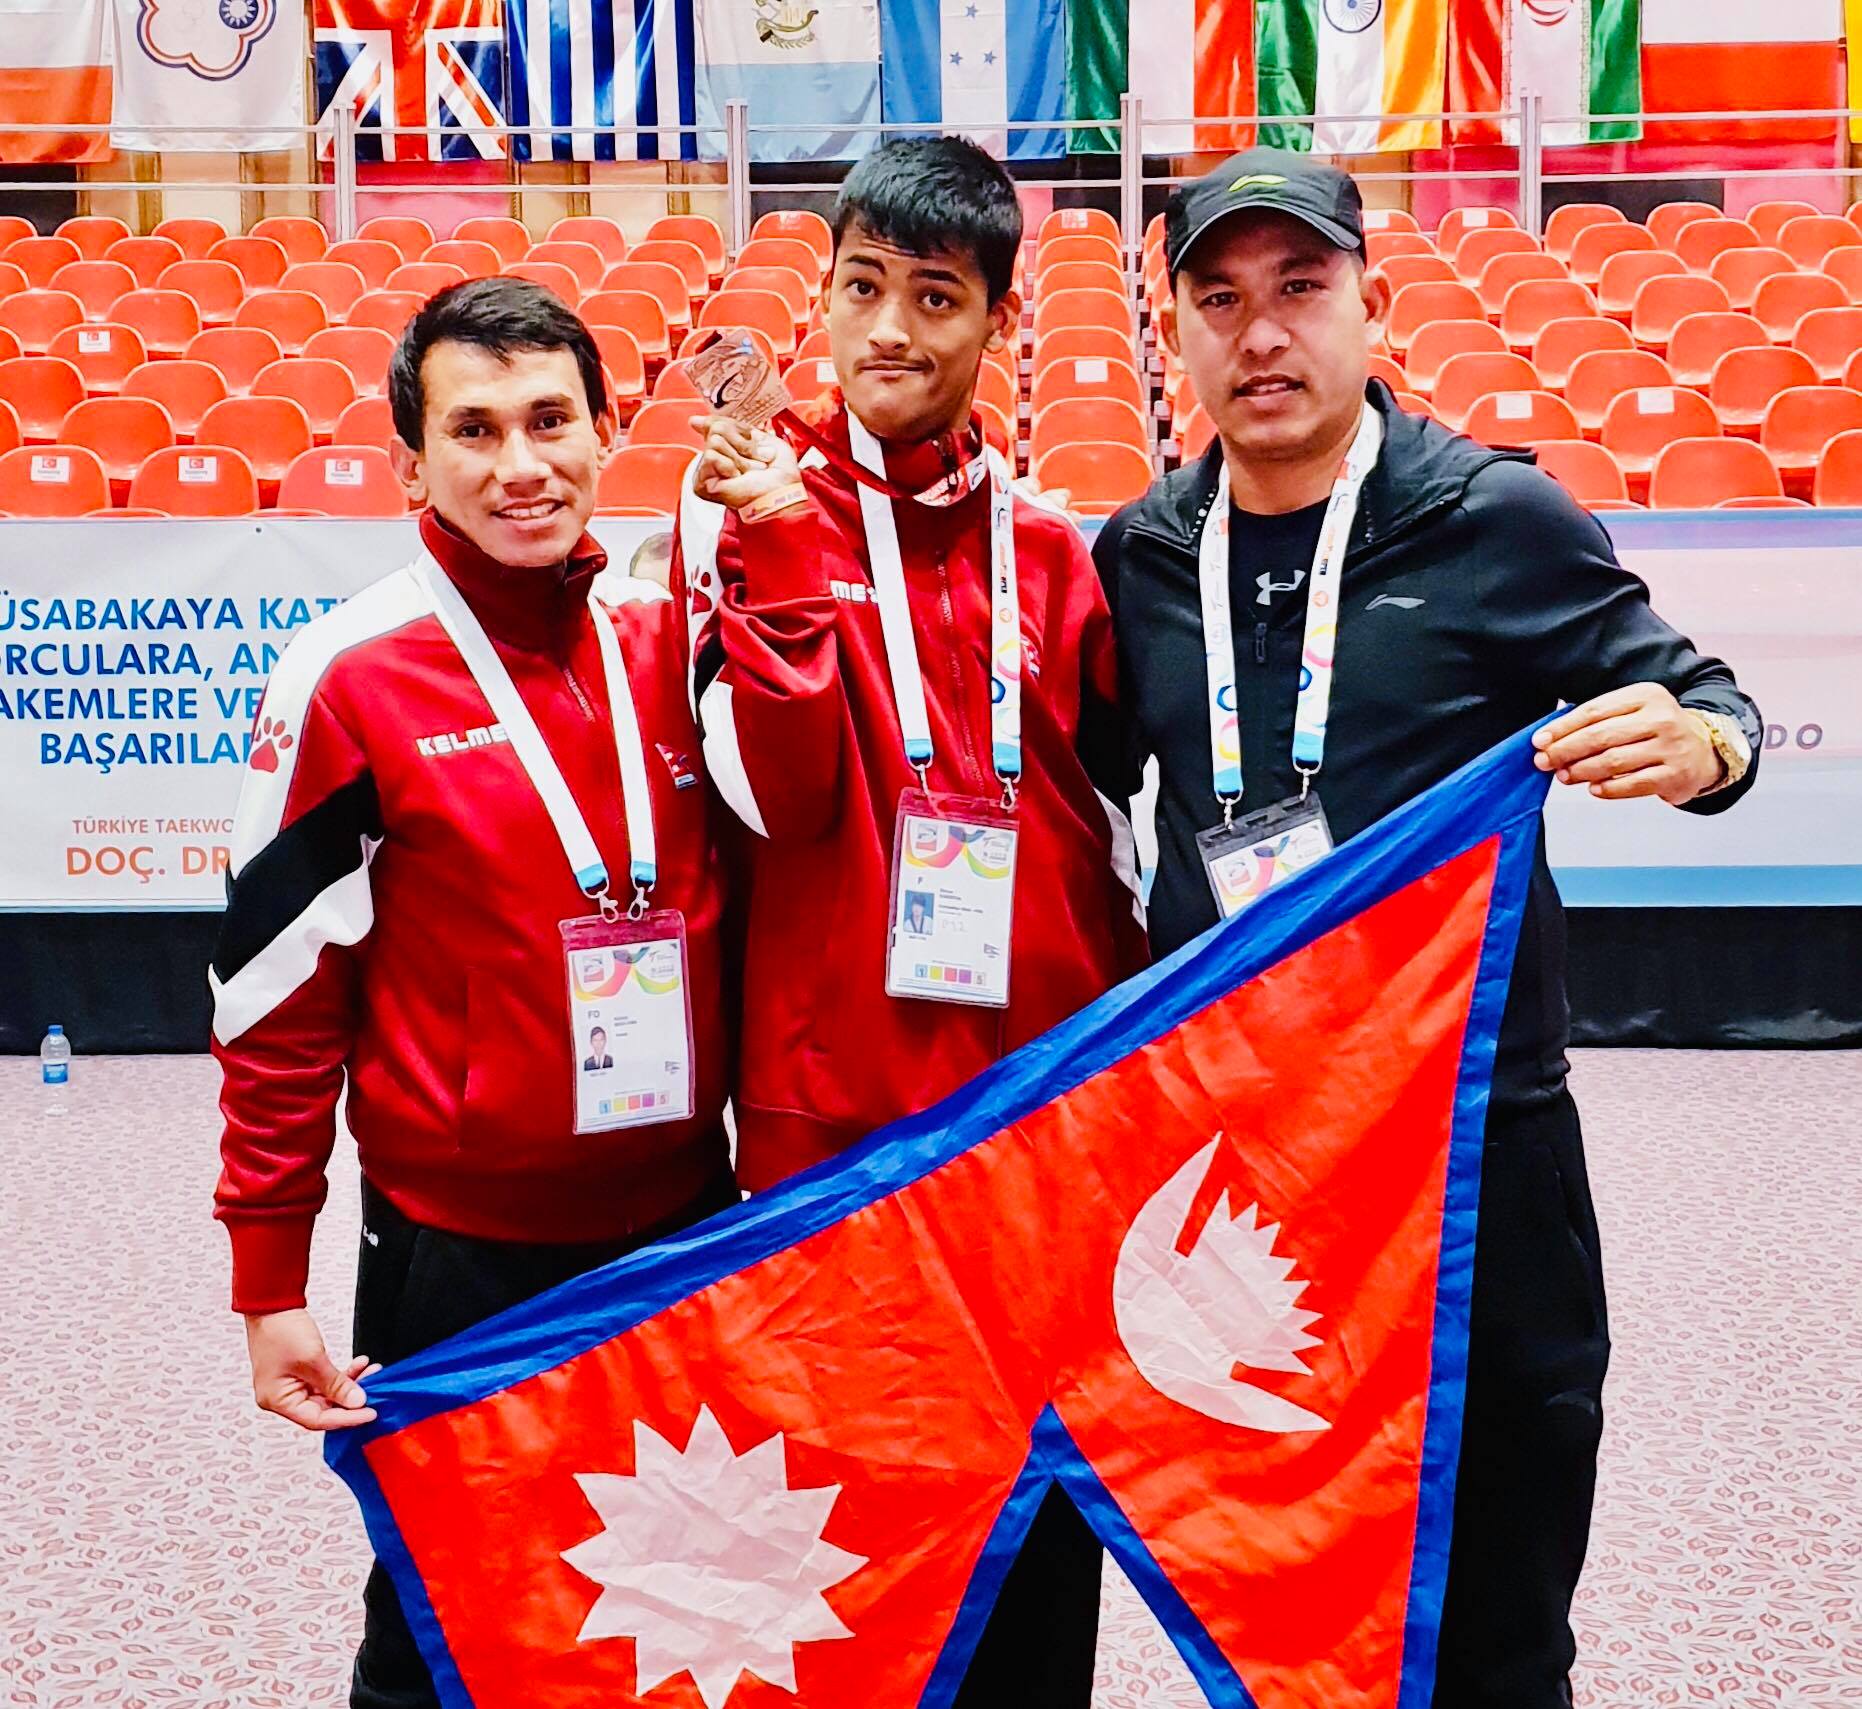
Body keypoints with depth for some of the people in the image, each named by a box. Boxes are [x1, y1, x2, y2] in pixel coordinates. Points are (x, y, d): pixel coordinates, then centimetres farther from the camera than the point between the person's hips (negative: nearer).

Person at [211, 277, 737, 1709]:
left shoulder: (672, 639, 1)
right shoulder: (350, 679, -9)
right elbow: (278, 993, -6)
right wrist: (269, 1282, -5)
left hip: (687, 1225, 4)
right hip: (462, 1255, -3)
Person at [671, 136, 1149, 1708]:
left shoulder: (1048, 544, 7)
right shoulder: (756, 504, 0)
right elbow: (777, 790, -11)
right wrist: (787, 550, -20)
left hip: (1046, 1097, 3)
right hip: (830, 1097, -3)